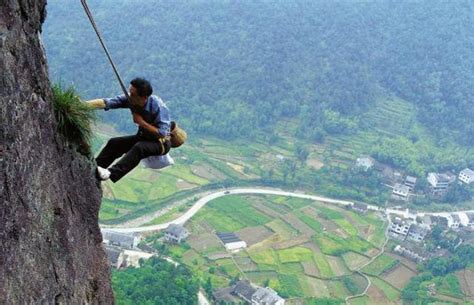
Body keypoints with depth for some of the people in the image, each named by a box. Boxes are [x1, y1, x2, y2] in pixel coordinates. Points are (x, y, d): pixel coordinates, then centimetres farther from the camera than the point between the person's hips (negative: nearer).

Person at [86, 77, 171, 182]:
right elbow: (106, 102, -19)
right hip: (143, 137, 7)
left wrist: (141, 122, -28)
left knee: (139, 148, -35)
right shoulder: (130, 99, -14)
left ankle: (112, 173, -43)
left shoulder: (158, 106, -29)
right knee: (114, 143, -5)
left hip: (161, 142, -7)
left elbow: (162, 133, -29)